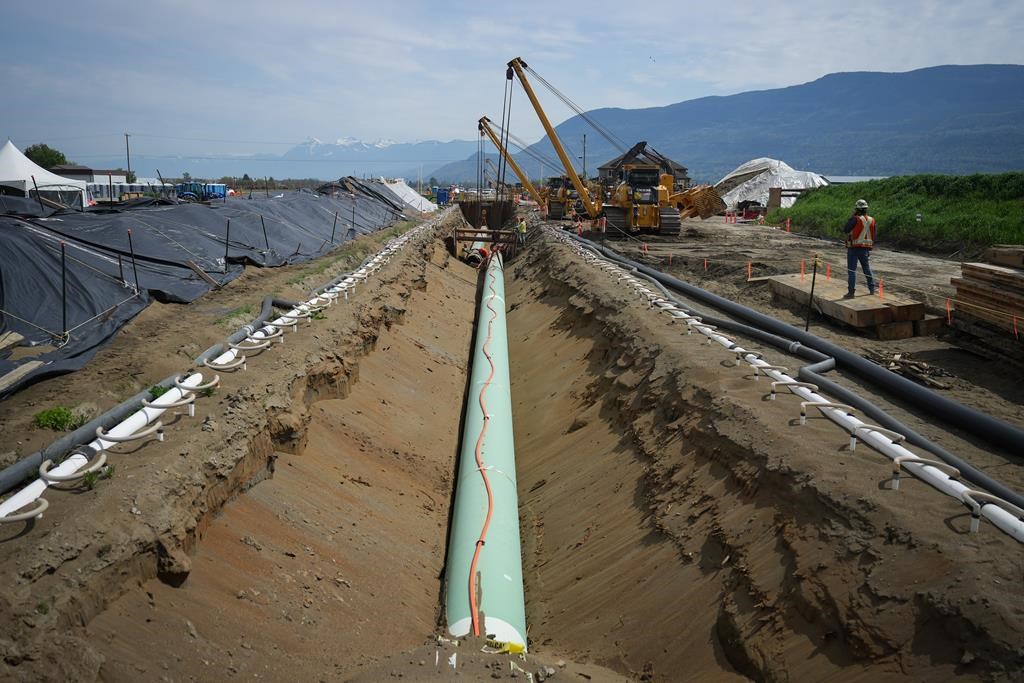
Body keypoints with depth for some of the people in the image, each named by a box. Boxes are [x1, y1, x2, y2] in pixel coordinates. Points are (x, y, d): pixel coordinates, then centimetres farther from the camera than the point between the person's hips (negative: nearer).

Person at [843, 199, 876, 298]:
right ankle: (872, 288, 29)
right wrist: (870, 247, 22)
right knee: (867, 268, 20)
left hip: (854, 248, -6)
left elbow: (845, 229, -8)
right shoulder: (871, 220, 4)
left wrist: (852, 217, -2)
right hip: (865, 248, 6)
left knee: (851, 270, -4)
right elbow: (873, 235, 11)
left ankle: (851, 291, -9)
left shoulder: (856, 219, -16)